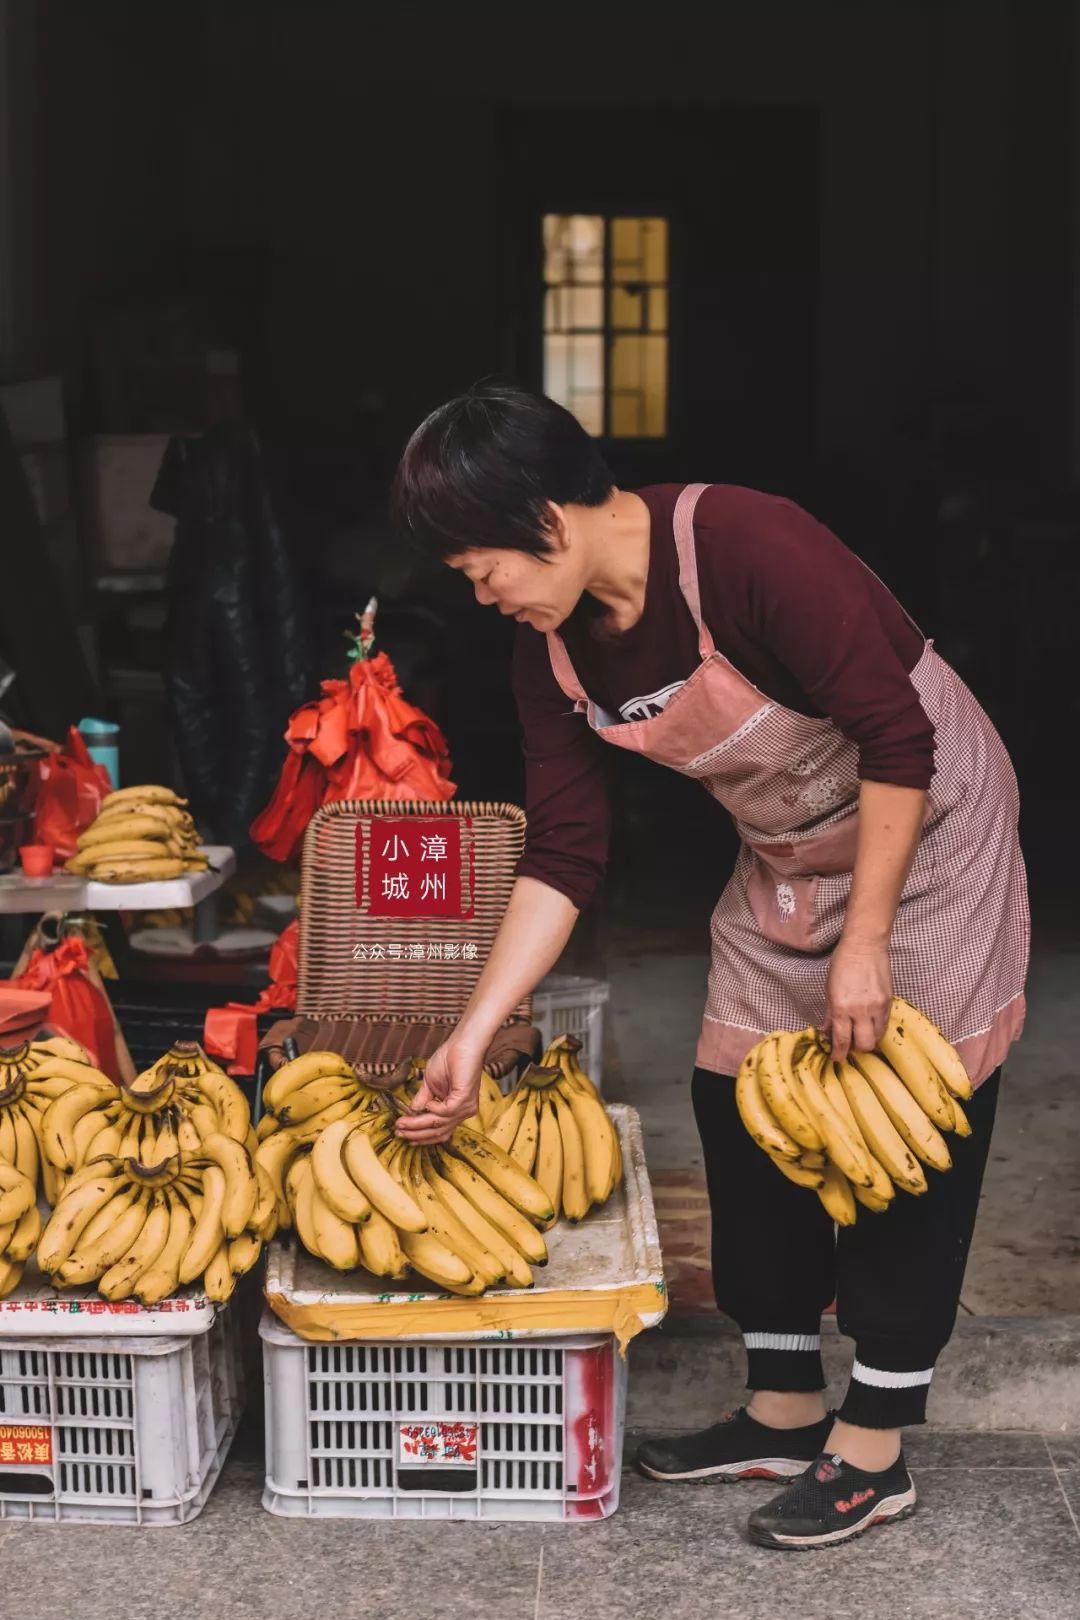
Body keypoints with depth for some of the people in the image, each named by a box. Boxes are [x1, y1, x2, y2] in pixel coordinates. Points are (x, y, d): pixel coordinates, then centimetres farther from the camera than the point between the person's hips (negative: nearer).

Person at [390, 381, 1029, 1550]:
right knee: (740, 1106, 8)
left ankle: (874, 1452, 8)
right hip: (788, 858, 8)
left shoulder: (748, 550, -31)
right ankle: (784, 1410, 23)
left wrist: (863, 943, -22)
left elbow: (899, 740, -26)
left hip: (926, 829, -7)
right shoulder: (552, 647, -8)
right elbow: (561, 857, -6)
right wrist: (473, 1036, -13)